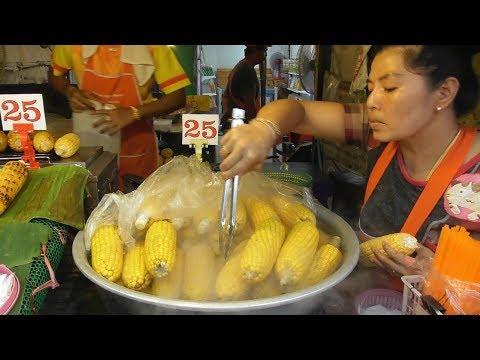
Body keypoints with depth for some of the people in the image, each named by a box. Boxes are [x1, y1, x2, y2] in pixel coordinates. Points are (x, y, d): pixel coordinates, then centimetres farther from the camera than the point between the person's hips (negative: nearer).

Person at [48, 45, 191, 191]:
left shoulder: (152, 48, -13)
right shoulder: (71, 48, -6)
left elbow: (178, 96, -14)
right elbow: (54, 75, 12)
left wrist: (134, 113, -26)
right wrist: (70, 91, -10)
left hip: (137, 152, -1)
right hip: (89, 148, 2)